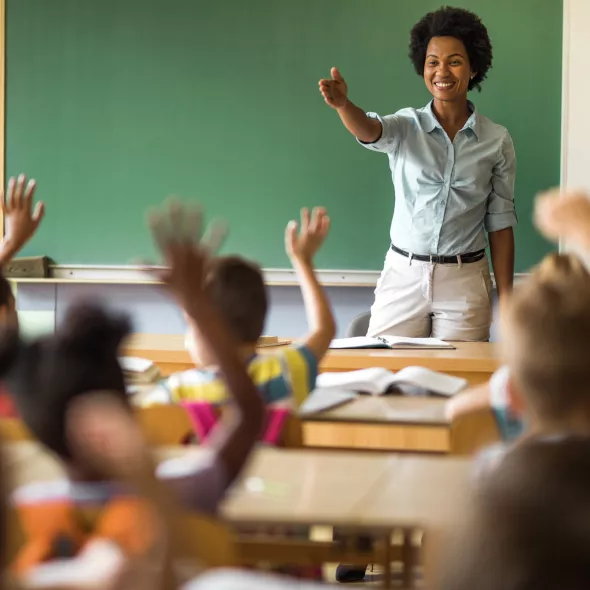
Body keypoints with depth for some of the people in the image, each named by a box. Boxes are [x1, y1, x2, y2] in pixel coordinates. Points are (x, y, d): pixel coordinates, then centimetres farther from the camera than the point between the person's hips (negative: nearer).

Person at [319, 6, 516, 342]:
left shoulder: (497, 140, 2)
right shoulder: (405, 127, 0)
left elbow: (500, 223, 4)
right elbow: (369, 130, -23)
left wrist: (507, 299, 1)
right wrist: (343, 104, -46)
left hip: (465, 281, 0)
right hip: (403, 276, 0)